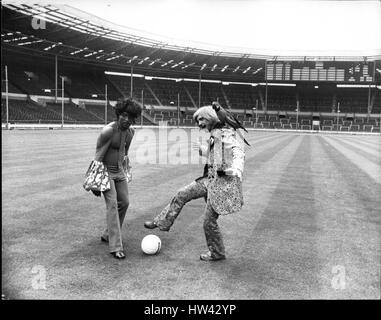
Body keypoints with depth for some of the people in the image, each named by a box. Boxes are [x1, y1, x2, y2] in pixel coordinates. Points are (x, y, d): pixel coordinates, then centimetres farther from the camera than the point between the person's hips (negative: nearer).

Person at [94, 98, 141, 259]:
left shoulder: (130, 131, 2)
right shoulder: (108, 131, -21)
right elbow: (98, 157, -19)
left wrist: (127, 170, 22)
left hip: (119, 171, 8)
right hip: (106, 171, -8)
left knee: (124, 203, 10)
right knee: (112, 204, -15)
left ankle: (107, 235, 29)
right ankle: (115, 247, -13)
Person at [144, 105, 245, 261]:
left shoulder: (226, 134, -16)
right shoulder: (213, 136, 11)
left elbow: (238, 151, -31)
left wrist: (236, 169, -49)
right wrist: (202, 150, 39)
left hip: (222, 182, -9)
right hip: (210, 179, 9)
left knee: (209, 220, -1)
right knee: (182, 194, 8)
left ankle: (216, 253, 21)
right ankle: (162, 222, 23)